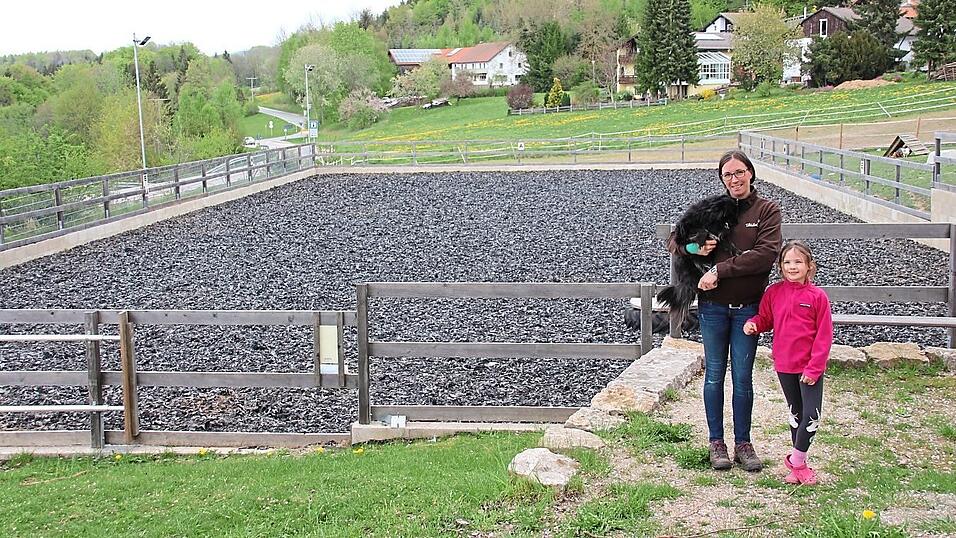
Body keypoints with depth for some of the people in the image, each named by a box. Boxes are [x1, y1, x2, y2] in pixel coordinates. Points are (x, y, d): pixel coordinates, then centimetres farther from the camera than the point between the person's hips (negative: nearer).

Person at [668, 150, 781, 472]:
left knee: (743, 377, 6)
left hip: (748, 306, -1)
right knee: (714, 375, 7)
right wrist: (694, 247, -14)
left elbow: (766, 254, -15)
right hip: (713, 305, 1)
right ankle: (716, 442, 18)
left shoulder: (767, 210, -1)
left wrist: (719, 270, -17)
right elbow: (674, 241, 9)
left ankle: (743, 442, 19)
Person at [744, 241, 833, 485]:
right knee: (796, 414, 15)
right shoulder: (773, 293, 0)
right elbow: (765, 318, 13)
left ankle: (795, 460, 9)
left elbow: (824, 335, -9)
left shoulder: (817, 296, -10)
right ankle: (799, 464, 26)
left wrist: (814, 367, -13)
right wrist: (753, 323, -11)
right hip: (784, 365, 3)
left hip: (810, 367, -3)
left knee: (811, 416, -8)